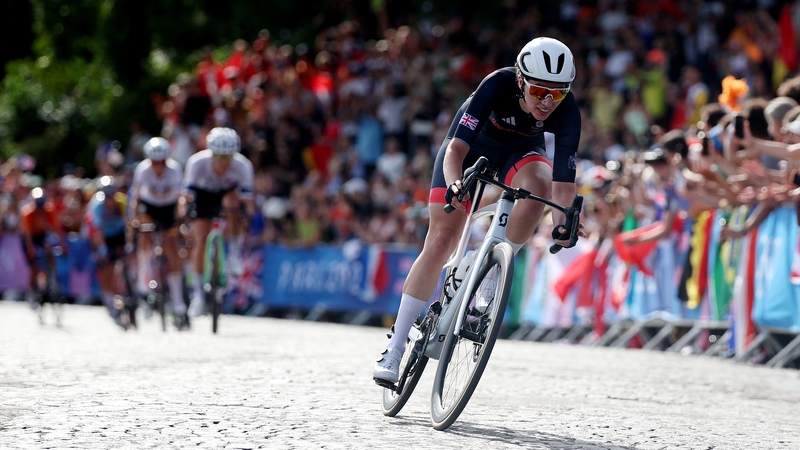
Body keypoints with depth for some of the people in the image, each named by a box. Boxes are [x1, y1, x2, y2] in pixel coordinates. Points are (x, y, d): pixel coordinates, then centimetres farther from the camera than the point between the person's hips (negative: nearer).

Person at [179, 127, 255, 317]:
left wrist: (251, 216, -50)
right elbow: (187, 192, -37)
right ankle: (198, 293, -1)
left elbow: (247, 197, -34)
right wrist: (182, 210, -54)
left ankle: (234, 254, -17)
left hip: (228, 191, 0)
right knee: (201, 240, -13)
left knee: (232, 202, -36)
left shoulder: (242, 165, -33)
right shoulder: (197, 162, -35)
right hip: (203, 194, 0)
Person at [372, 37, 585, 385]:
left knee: (539, 185, -34)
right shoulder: (498, 85, -36)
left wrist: (562, 222, -49)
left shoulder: (566, 111, -30)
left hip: (520, 151, 2)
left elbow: (563, 181, -32)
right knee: (440, 241, -10)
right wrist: (454, 185, -61)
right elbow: (456, 148, -42)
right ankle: (395, 346, -3)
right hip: (472, 146, -2)